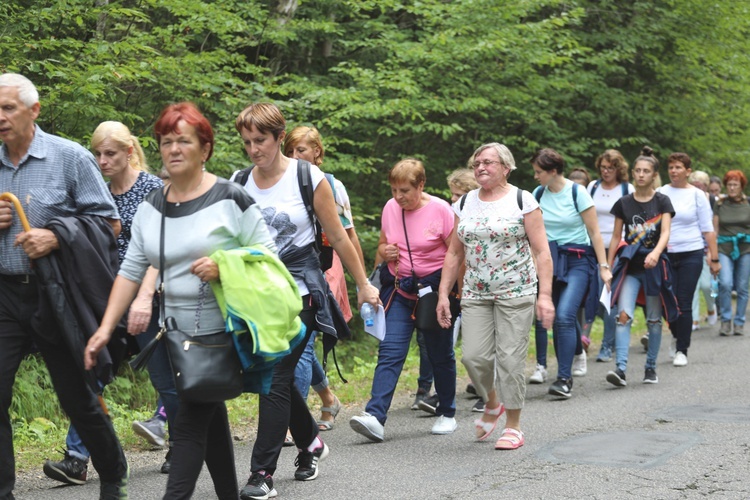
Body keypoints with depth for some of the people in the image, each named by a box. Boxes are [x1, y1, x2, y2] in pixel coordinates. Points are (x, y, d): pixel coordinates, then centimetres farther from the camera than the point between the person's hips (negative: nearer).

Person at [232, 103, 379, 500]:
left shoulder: (308, 178, -5)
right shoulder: (238, 184, 4)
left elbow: (338, 237, 1)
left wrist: (363, 285, 5)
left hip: (299, 290, -4)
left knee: (275, 377, -11)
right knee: (274, 376, 10)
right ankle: (311, 442, 36)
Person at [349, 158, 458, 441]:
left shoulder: (440, 210, -10)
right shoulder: (390, 208, 3)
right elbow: (382, 244, 17)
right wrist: (385, 252, -7)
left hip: (434, 288, -3)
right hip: (399, 290, 3)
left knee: (440, 355, 10)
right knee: (390, 351, -11)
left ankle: (447, 414, 29)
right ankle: (375, 417, -20)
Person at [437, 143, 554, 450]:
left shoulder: (522, 200, -2)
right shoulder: (465, 204, 10)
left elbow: (542, 252, -5)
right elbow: (454, 254, 14)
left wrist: (545, 295, -13)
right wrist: (443, 294, 8)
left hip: (516, 292, -4)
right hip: (475, 294, 4)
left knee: (510, 358, -5)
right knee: (474, 356, -6)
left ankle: (513, 427, 9)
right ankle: (491, 404, 24)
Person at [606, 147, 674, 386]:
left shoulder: (662, 201, 1)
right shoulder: (623, 203, 6)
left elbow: (665, 232, -12)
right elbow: (616, 237, 10)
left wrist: (656, 253, -31)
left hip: (654, 265, -1)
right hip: (630, 265, 1)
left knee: (654, 319, 7)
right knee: (623, 315, -15)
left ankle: (651, 367, 20)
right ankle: (621, 368, -21)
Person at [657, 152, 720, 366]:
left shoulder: (696, 195, 1)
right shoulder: (661, 193, 5)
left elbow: (708, 229, 2)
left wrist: (714, 258, -1)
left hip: (690, 255, -2)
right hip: (665, 255, 2)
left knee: (684, 304, -4)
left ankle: (682, 350, 7)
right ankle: (677, 336, 31)